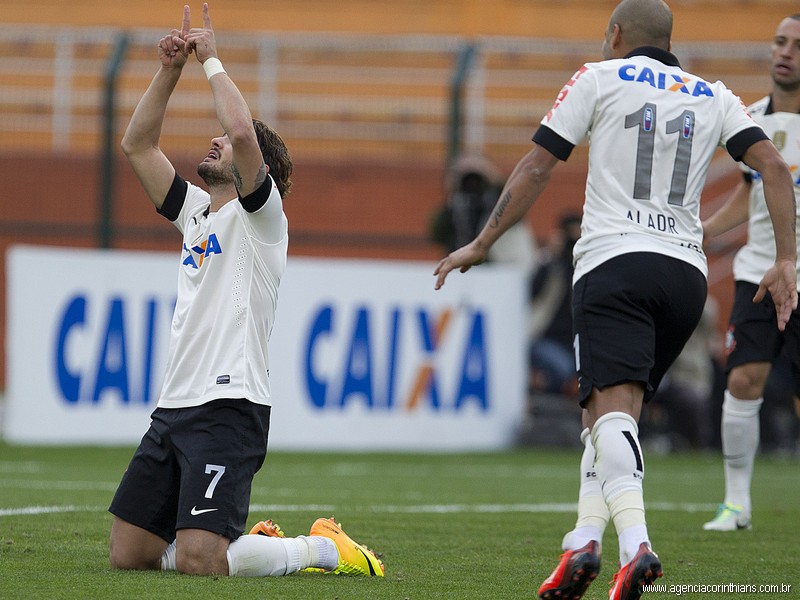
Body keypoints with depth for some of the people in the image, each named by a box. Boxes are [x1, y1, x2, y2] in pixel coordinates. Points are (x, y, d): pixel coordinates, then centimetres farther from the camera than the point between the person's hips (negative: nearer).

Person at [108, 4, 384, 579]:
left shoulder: (260, 216, -2)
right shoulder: (198, 211, 21)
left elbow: (243, 133, -20)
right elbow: (138, 144, 21)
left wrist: (212, 60, -8)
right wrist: (171, 68, 10)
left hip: (228, 407, -8)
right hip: (174, 405, 8)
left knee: (199, 560, -20)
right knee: (128, 553, 2)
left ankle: (324, 549, 1)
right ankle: (253, 544, 21)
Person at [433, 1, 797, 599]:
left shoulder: (601, 77, 10)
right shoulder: (713, 96, 19)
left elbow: (536, 168, 5)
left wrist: (481, 245, 11)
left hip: (614, 261, -4)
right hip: (687, 273, 4)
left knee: (612, 405, -18)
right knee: (606, 408, 17)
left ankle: (635, 544, -39)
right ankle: (583, 538, 2)